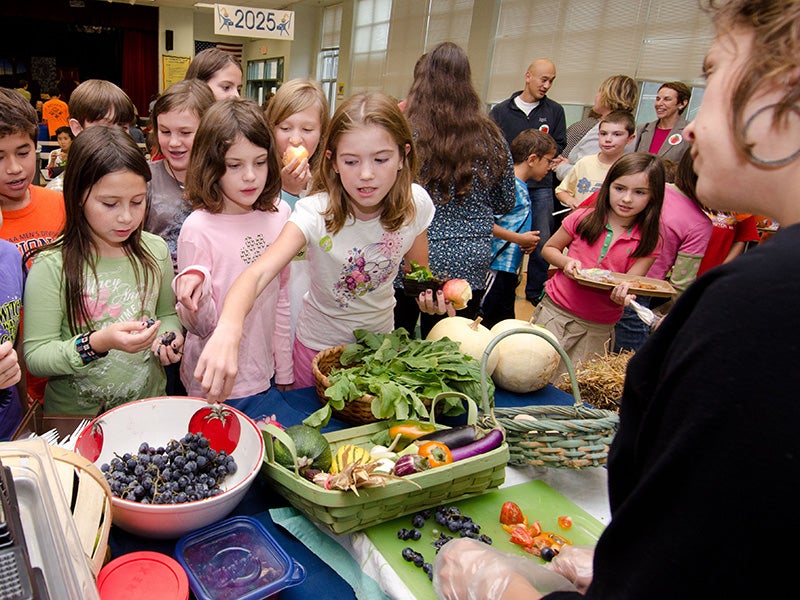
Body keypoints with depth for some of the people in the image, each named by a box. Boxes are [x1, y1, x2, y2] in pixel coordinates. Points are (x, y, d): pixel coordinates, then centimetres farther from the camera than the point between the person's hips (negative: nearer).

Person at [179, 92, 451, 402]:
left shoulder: (416, 204, -19)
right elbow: (258, 273, -43)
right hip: (319, 344, -2)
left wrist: (431, 295, -23)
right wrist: (228, 329, -63)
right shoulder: (316, 213, -29)